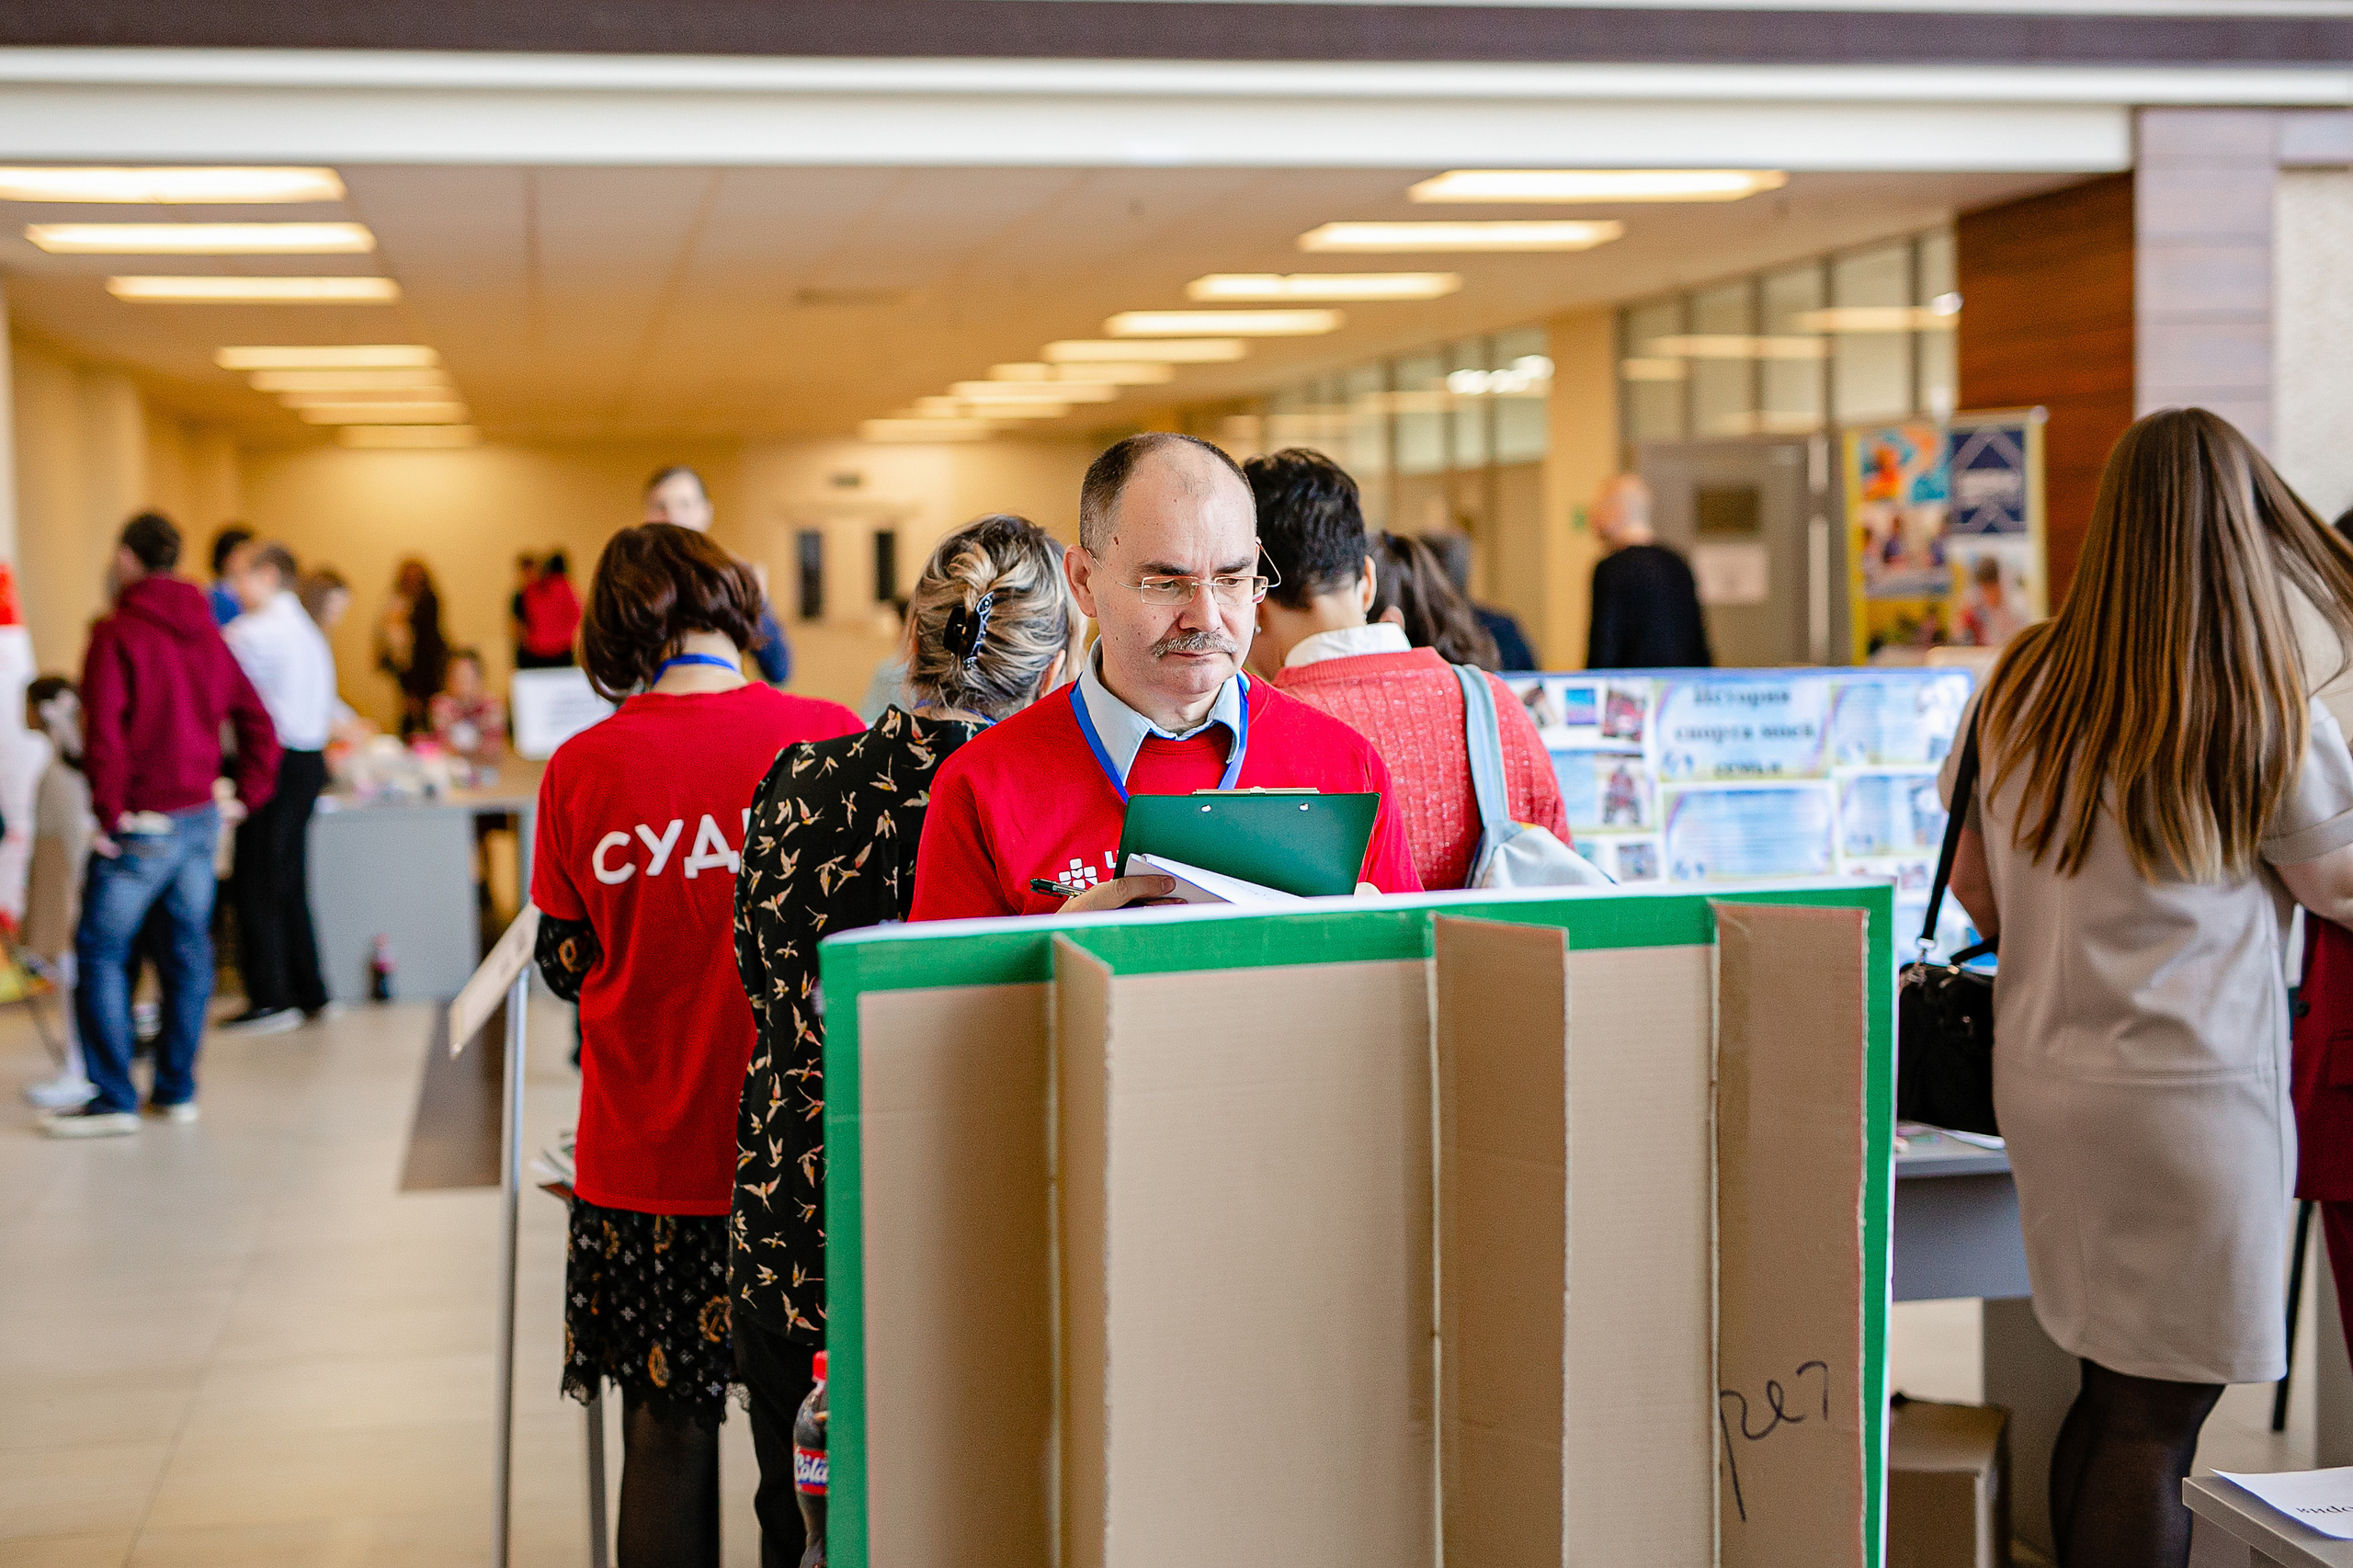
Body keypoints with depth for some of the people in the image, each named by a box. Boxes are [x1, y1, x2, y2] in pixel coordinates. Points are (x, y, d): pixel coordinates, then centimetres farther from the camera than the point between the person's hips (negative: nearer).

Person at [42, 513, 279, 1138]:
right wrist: (249, 795, 13)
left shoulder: (117, 633, -11)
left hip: (141, 824, -7)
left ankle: (113, 1099, -2)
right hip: (201, 817, 7)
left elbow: (103, 728, -20)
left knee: (100, 952, 0)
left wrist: (111, 810, -15)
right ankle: (176, 1089, 17)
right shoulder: (207, 634, 11)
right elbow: (256, 721, 12)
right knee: (189, 948, 11)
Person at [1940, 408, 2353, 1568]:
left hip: (2037, 1075, 5)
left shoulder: (2017, 685, 2)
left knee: (2109, 1395, 17)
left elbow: (1970, 883, 13)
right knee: (2155, 1427, 2)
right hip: (2190, 1092, -5)